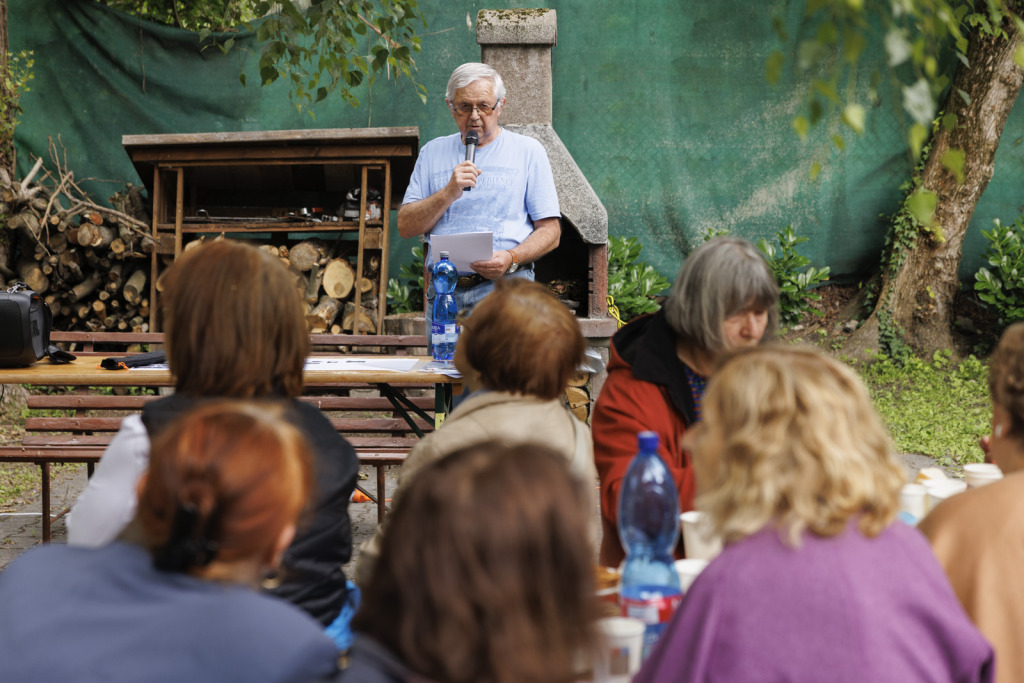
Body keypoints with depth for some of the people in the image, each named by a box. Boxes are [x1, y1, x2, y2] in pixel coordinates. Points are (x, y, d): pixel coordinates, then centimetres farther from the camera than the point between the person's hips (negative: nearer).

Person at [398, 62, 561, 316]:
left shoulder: (528, 150, 11)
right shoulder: (433, 152, 18)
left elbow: (550, 231, 6)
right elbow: (406, 227, 10)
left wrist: (511, 259, -12)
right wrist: (449, 193, -6)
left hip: (504, 288, -2)